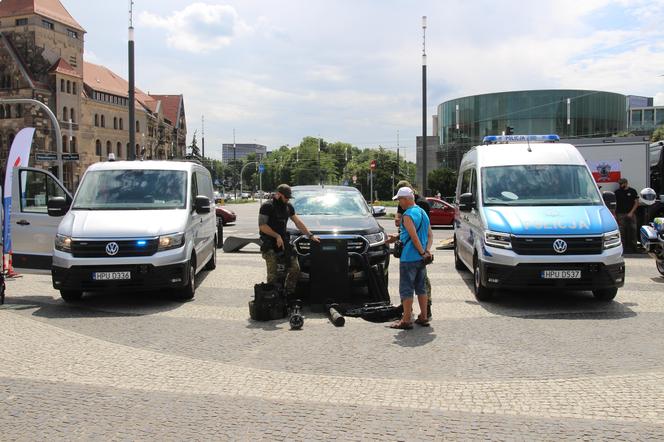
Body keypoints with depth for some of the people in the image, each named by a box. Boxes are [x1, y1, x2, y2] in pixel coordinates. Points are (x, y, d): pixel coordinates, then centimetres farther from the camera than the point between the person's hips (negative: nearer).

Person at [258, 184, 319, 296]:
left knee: (295, 269, 1)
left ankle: (289, 294, 12)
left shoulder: (288, 207, 14)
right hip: (270, 245, -6)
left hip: (284, 242, 7)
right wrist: (277, 236, -17)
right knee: (273, 274, -9)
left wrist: (310, 235, 15)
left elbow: (298, 223, 19)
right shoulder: (267, 206, -7)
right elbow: (262, 226, -13)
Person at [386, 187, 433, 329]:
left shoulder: (407, 215, -15)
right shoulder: (423, 212, 13)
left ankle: (406, 320, 1)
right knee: (421, 288, 15)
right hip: (421, 258, 9)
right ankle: (423, 317, 20)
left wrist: (422, 252, -13)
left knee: (406, 289, -2)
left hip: (409, 258, -9)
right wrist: (427, 251, 2)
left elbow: (414, 237, -21)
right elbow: (430, 235, 12)